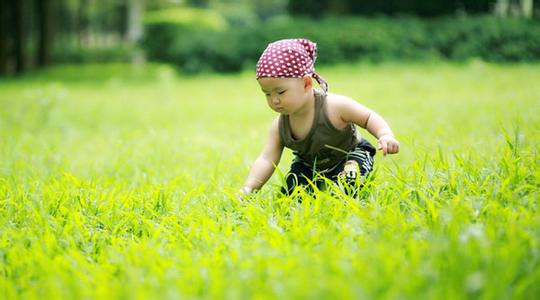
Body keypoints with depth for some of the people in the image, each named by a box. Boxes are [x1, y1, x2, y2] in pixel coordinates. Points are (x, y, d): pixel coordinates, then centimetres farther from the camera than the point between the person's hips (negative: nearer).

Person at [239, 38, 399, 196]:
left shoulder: (335, 106, -30)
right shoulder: (279, 126, -17)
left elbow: (369, 117, -19)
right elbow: (266, 160, -19)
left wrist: (385, 135, -38)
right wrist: (249, 187, -33)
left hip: (349, 156, -5)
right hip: (309, 165, 5)